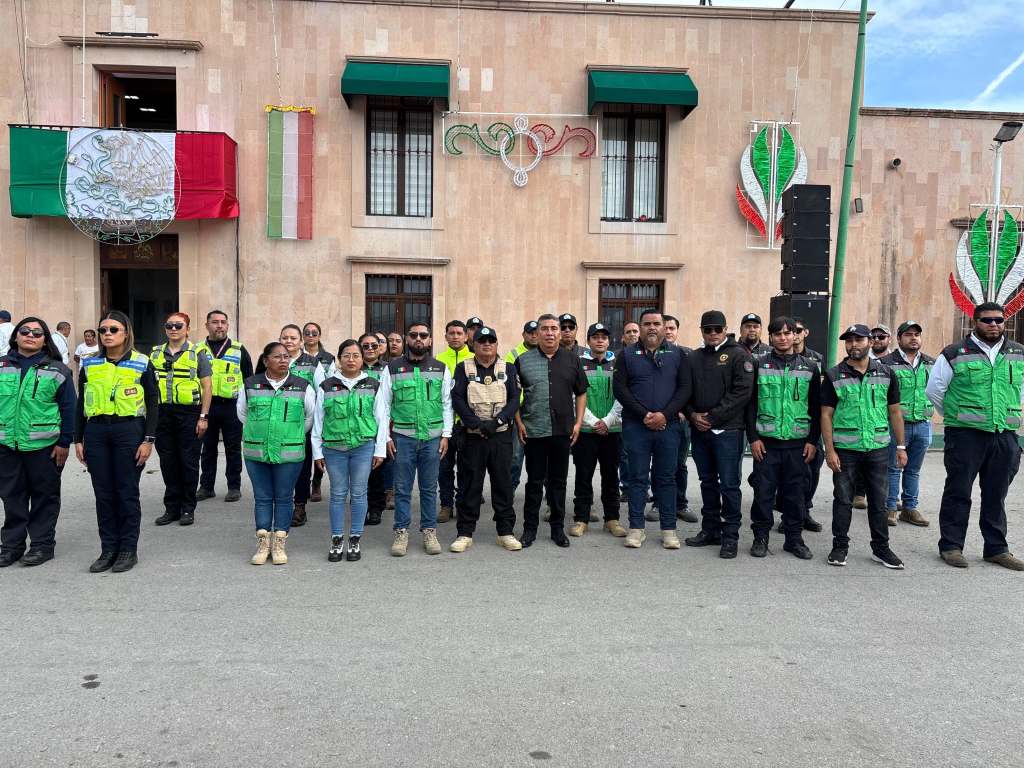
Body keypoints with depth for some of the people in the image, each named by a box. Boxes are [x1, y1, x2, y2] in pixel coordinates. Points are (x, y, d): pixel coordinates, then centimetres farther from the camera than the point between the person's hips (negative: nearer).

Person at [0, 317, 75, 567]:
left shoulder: (57, 370, -1)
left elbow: (68, 409, -2)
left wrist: (64, 443, -7)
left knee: (45, 496, 6)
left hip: (44, 445, -3)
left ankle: (42, 543, 17)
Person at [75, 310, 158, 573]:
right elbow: (81, 404, 13)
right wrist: (78, 440, 8)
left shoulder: (142, 364, 0)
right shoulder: (89, 364, 10)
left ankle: (128, 549, 14)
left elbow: (152, 404, -1)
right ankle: (108, 549, 18)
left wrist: (148, 440, -8)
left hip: (129, 431, -3)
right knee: (103, 495, 7)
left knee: (127, 493, 3)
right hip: (95, 432, 3)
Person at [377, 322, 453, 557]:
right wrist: (386, 437, -2)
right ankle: (401, 533, 16)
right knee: (402, 488, 5)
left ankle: (429, 531, 19)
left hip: (432, 437, 1)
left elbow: (447, 404, 8)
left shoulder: (441, 369, 7)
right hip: (402, 437, -1)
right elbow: (384, 405, 4)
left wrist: (446, 435, 1)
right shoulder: (392, 368, 3)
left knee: (429, 488, 9)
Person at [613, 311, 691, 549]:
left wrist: (665, 415, -12)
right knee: (638, 477, 4)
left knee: (666, 477, 6)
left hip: (668, 425, 1)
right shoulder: (628, 355, 6)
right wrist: (644, 415, -11)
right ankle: (636, 528, 11)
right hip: (636, 426, 0)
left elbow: (685, 388, 1)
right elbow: (619, 388, -2)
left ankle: (669, 529, 14)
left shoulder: (678, 355, 8)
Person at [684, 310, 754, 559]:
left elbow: (741, 392, -12)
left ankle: (730, 536, 7)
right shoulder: (694, 357, 13)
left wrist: (713, 417, -14)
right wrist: (692, 414, -4)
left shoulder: (738, 355, -2)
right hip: (699, 430, 5)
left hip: (727, 430, -5)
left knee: (729, 485, -2)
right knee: (708, 482, 14)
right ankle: (710, 529, 24)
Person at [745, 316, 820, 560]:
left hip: (798, 442, 2)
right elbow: (750, 403, 0)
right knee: (763, 491, 2)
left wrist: (813, 440, 2)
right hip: (766, 441, -1)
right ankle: (761, 537, 13)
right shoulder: (759, 365, 3)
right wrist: (753, 437, -6)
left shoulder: (809, 367, 8)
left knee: (796, 492, 7)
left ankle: (794, 538, 19)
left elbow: (816, 407, 9)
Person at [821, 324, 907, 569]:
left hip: (878, 448, 2)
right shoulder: (834, 376, -1)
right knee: (843, 500, 5)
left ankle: (881, 548, 21)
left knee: (879, 501, 9)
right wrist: (829, 450, -9)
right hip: (845, 449, -2)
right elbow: (826, 415, -3)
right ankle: (840, 547, 16)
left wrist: (901, 446, 6)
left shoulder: (886, 374, 6)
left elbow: (894, 411, 10)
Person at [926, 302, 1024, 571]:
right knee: (958, 492, 2)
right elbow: (934, 390, 2)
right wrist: (955, 417, 5)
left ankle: (996, 548, 21)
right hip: (965, 435, -4)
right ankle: (951, 546, 10)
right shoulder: (954, 354, -3)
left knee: (996, 495, 11)